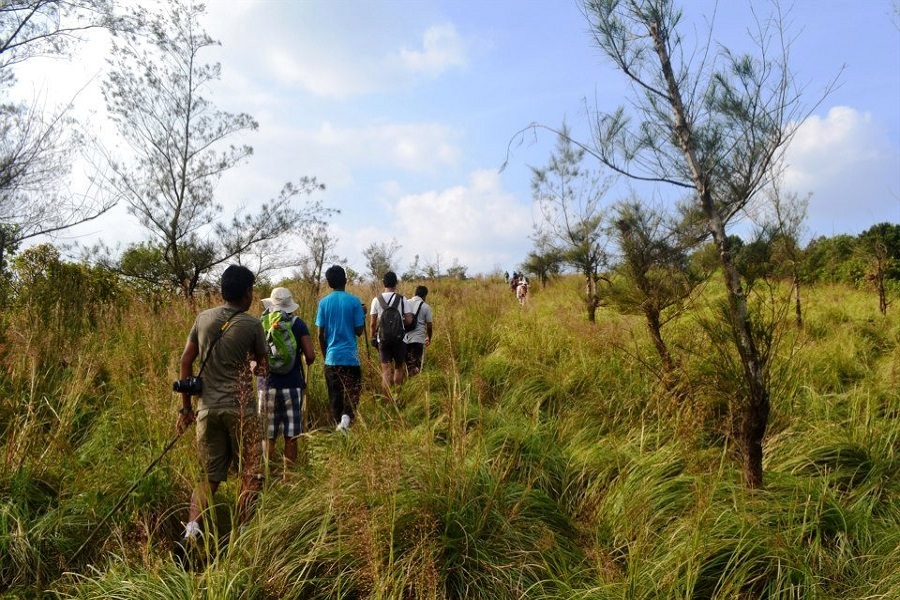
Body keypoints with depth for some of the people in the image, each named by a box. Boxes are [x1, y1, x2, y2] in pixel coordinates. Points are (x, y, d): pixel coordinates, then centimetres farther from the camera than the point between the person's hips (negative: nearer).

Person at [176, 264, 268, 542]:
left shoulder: (203, 318, 6)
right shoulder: (252, 324, -5)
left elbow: (186, 361, 7)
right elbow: (263, 368, 5)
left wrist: (186, 407, 12)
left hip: (207, 409, 4)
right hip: (241, 409, -4)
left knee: (210, 476, 14)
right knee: (251, 475, 11)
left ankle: (192, 526, -4)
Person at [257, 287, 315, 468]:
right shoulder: (298, 324, -2)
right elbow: (310, 356, -8)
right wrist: (305, 363, 14)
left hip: (267, 385, 1)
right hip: (292, 385, -1)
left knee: (268, 437, 10)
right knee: (291, 437, 6)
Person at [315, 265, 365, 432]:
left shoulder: (323, 302, 0)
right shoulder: (354, 301, -6)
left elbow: (320, 334, 1)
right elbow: (359, 331, -5)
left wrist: (325, 354, 14)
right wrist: (363, 316, 12)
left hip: (332, 356, 2)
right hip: (350, 355, -2)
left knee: (335, 393, 12)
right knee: (353, 390, 7)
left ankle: (339, 422, 14)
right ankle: (347, 416, -16)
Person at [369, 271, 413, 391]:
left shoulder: (376, 300, -2)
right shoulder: (402, 299, -4)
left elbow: (373, 323, -2)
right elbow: (409, 320, -7)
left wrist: (373, 337, 12)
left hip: (383, 339, 0)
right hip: (399, 338, 0)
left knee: (386, 370, 1)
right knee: (399, 367, 15)